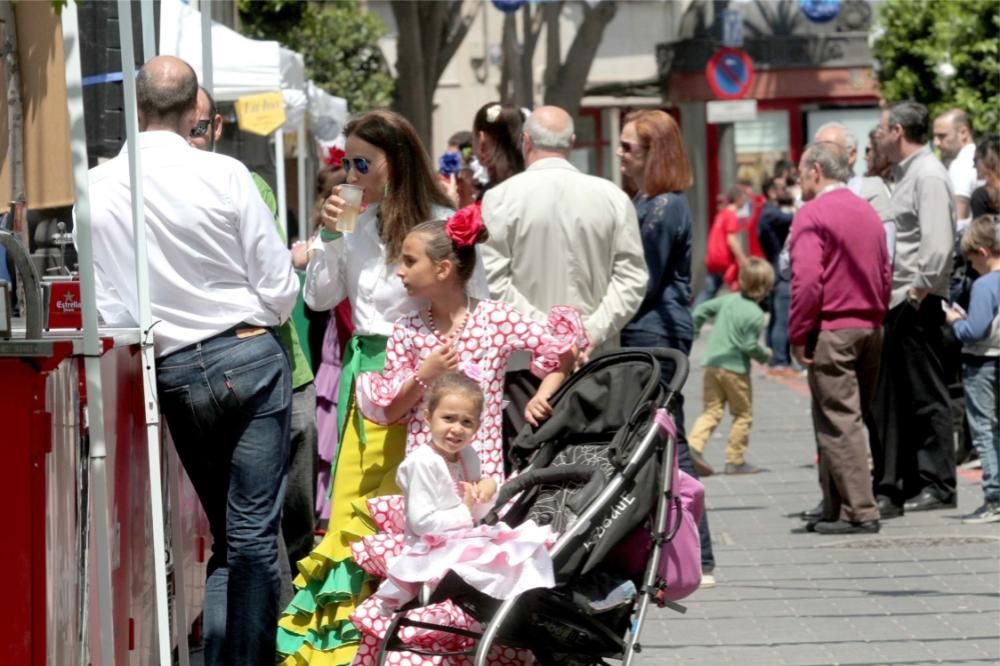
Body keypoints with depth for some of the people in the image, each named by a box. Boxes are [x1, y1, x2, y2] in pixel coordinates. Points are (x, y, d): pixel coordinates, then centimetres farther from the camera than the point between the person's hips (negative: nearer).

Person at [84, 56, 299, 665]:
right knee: (254, 530, 0)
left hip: (174, 373, 3)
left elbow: (104, 301, 0)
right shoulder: (224, 175, -11)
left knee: (226, 532, 16)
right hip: (249, 356, -3)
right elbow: (280, 290, -6)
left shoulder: (98, 188, -4)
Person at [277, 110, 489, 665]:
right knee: (352, 495, 3)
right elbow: (318, 298, 13)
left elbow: (478, 310, -5)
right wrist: (328, 238, 2)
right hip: (363, 370, 5)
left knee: (400, 503, -6)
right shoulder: (354, 222, 7)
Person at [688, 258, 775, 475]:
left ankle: (694, 444, -14)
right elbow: (749, 345, -17)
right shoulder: (755, 315, -14)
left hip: (712, 363, 6)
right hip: (735, 368, -6)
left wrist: (692, 330, 26)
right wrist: (765, 355, 2)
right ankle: (735, 460, 9)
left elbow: (701, 310, 11)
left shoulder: (728, 300, 5)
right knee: (743, 415, 9)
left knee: (711, 411, 9)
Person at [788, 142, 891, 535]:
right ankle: (836, 508, 16)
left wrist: (798, 334, -12)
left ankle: (859, 511, -11)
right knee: (849, 419, 13)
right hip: (870, 327, 8)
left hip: (831, 330, -8)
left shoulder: (812, 215, -10)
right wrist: (875, 319, 19)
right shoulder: (868, 212, 14)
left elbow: (807, 280, -18)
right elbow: (885, 275, 16)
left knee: (839, 422, -6)